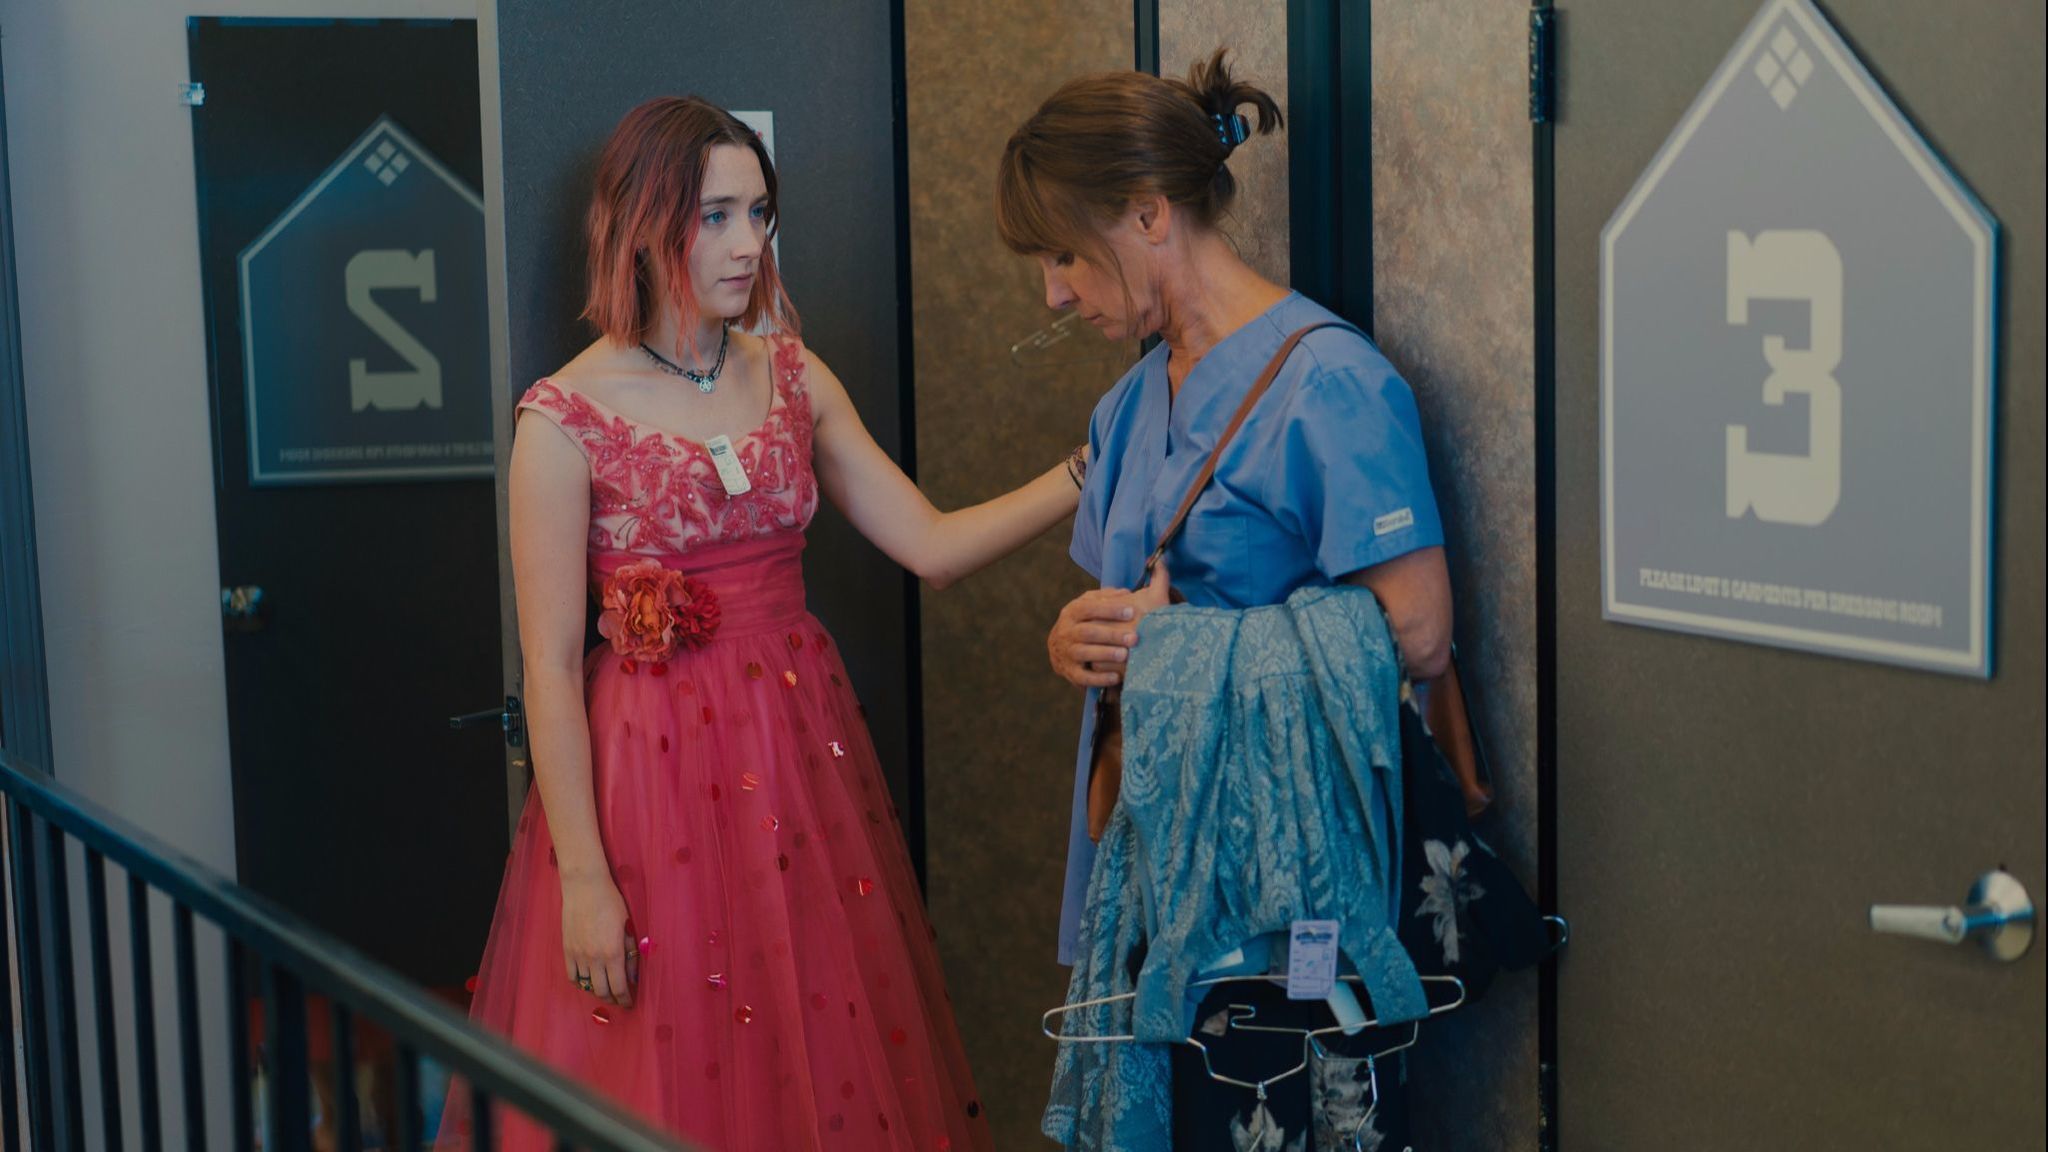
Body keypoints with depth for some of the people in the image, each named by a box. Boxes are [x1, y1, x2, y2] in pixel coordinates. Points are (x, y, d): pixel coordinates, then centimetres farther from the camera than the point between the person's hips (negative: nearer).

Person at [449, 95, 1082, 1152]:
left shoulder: (794, 380, 4)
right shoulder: (567, 419, -11)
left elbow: (932, 546, 1)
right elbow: (551, 667, -11)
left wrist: (1085, 471, -11)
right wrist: (582, 879, -13)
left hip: (801, 746, 5)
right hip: (647, 762, -4)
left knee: (824, 1065, 12)